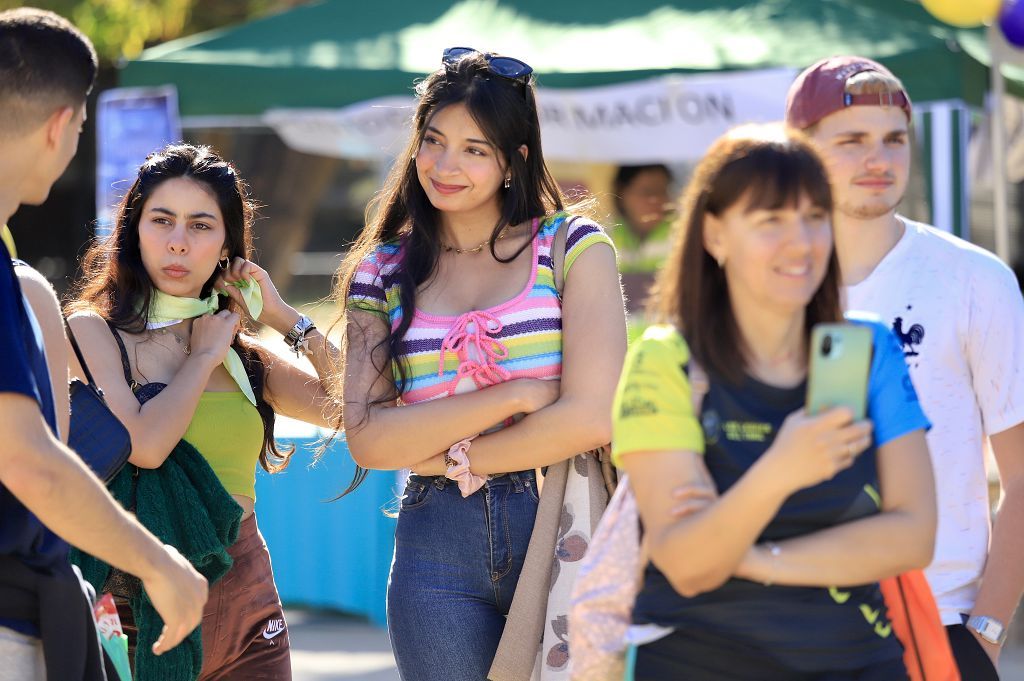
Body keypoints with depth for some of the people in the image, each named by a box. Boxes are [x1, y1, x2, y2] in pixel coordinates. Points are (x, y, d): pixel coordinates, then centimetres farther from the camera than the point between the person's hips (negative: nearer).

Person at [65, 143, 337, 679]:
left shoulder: (243, 356, 12)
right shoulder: (92, 331, -2)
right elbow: (142, 445, -19)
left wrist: (286, 319, 3)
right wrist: (203, 356, -5)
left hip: (248, 606, 5)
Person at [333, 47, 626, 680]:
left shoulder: (572, 247, -1)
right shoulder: (383, 273, 6)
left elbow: (593, 417, -12)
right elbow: (368, 439, -6)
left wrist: (449, 458, -5)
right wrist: (514, 395, -14)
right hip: (438, 553, 2)